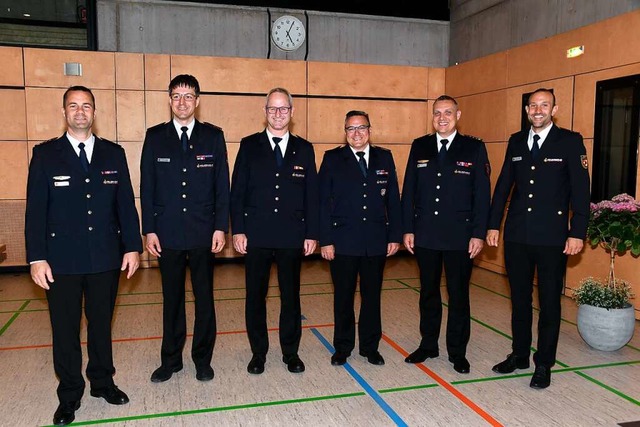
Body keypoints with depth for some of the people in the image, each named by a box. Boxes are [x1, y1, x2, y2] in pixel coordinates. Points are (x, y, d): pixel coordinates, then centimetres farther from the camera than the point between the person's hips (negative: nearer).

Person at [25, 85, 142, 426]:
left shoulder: (113, 153, 5)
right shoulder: (45, 154, 0)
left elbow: (125, 203, 5)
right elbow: (35, 209, -3)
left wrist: (132, 246, 0)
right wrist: (37, 258, -8)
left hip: (106, 257, 2)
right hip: (62, 260, -1)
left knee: (101, 324, 14)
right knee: (65, 330, 8)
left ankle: (102, 382, 32)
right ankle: (69, 396, 24)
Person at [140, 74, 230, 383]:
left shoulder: (213, 136, 3)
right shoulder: (155, 136, 4)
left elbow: (222, 185, 1)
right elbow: (147, 187, 3)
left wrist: (221, 227, -5)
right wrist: (149, 230, -2)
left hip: (204, 232, 0)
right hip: (168, 233, 1)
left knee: (204, 297, 8)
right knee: (172, 299, 11)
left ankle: (202, 359, 23)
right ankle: (170, 360, 26)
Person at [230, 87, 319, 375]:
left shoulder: (304, 149, 7)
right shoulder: (249, 146, 3)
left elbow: (311, 194, 5)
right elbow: (237, 191, 1)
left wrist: (311, 233, 0)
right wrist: (238, 230, -7)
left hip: (292, 237, 1)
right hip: (256, 235, 0)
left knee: (291, 296, 10)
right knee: (255, 296, 9)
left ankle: (290, 352, 25)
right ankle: (258, 352, 25)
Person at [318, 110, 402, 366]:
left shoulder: (384, 158, 7)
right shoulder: (332, 159, 1)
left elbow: (393, 200, 7)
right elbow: (323, 203, -2)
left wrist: (395, 236, 2)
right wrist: (325, 240, -8)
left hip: (376, 241, 2)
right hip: (343, 241, -2)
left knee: (372, 296, 11)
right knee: (343, 297, 9)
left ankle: (370, 347, 27)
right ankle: (342, 348, 25)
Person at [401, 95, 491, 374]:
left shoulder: (474, 148, -1)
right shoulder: (419, 147, 6)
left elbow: (482, 194, -3)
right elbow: (409, 190, 6)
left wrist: (479, 234, -8)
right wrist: (408, 229, 1)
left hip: (460, 235, -2)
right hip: (425, 235, 3)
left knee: (458, 295, 8)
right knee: (428, 292, 13)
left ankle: (457, 351, 22)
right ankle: (428, 345, 28)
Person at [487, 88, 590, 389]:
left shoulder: (570, 141, -3)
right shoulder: (516, 141, 9)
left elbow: (580, 189, -7)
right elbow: (503, 184, 11)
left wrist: (577, 233, -12)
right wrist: (493, 225, 7)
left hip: (551, 237, -4)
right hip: (517, 236, 4)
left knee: (549, 302, 7)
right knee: (519, 299, 14)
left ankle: (543, 364, 21)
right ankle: (519, 355, 30)